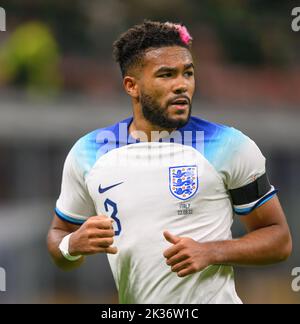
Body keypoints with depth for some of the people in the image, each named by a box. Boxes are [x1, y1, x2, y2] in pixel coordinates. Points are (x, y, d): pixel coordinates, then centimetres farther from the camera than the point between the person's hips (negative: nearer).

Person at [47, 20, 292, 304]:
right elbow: (58, 235, 9)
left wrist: (211, 253, -20)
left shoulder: (230, 147, -8)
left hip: (211, 299, -3)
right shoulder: (87, 153, -2)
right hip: (124, 304, 3)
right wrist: (72, 245, -13)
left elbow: (279, 240, -5)